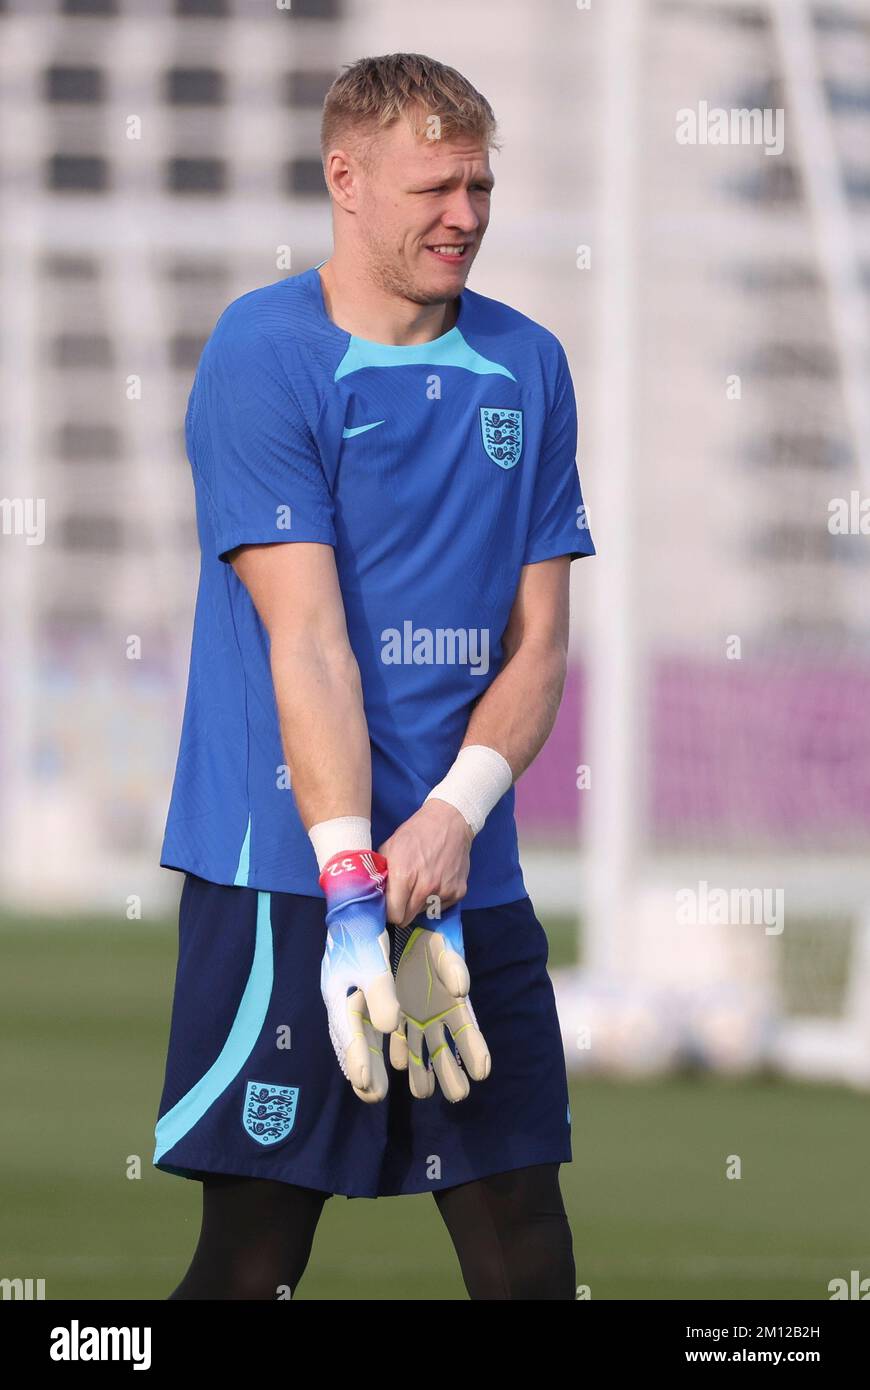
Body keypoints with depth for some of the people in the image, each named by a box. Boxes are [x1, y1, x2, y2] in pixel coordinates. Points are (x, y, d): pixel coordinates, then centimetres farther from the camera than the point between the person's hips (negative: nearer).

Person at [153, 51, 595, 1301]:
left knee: (523, 1239, 3)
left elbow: (540, 638, 7)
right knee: (254, 1254, -4)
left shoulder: (527, 367, 10)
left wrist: (456, 812, -12)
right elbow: (307, 637, -13)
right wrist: (356, 892, -20)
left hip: (473, 875, 5)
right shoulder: (263, 354, -6)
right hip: (286, 871, -5)